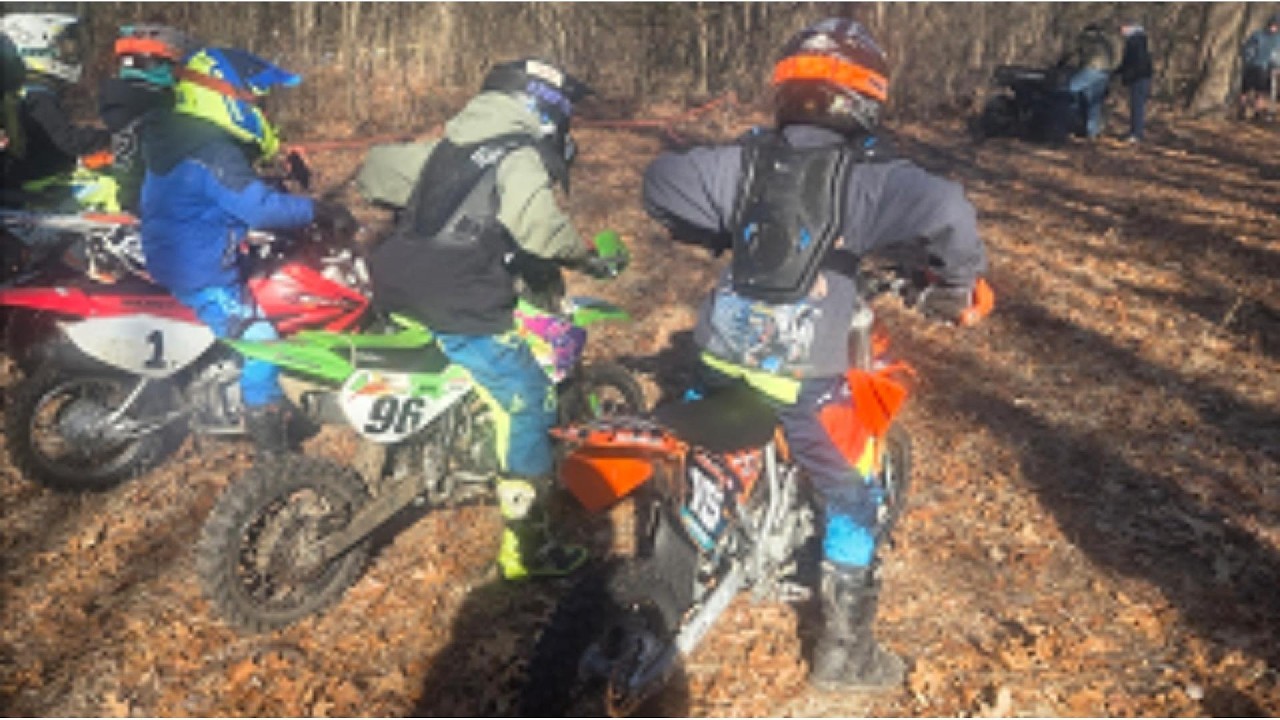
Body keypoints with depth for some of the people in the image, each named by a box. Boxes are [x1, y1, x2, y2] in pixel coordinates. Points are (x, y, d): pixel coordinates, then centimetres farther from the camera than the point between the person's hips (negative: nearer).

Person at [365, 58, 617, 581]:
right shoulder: (521, 156, -7)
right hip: (462, 313, -9)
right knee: (529, 405, -3)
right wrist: (585, 255, -11)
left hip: (402, 295, 9)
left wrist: (421, 219, 42)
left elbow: (377, 172, 26)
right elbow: (536, 223, -28)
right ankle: (523, 548, 0)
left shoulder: (449, 145, 18)